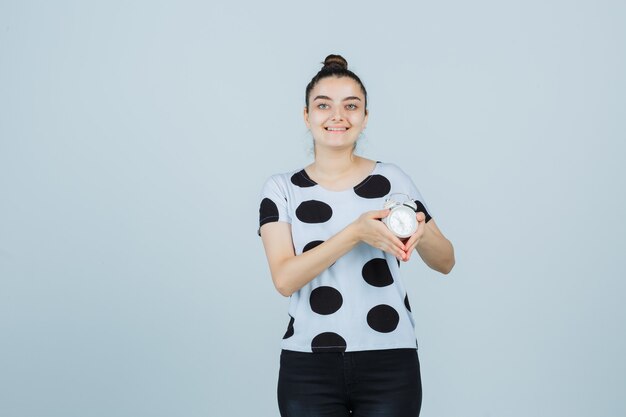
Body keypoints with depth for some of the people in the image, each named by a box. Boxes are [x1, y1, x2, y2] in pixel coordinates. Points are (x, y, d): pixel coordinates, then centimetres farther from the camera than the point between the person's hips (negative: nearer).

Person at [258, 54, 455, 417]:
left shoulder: (392, 179, 2)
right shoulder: (282, 189, 1)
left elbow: (445, 262, 7)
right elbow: (284, 279, -11)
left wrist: (421, 234, -15)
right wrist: (356, 232, -23)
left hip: (389, 362, 1)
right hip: (308, 366, 0)